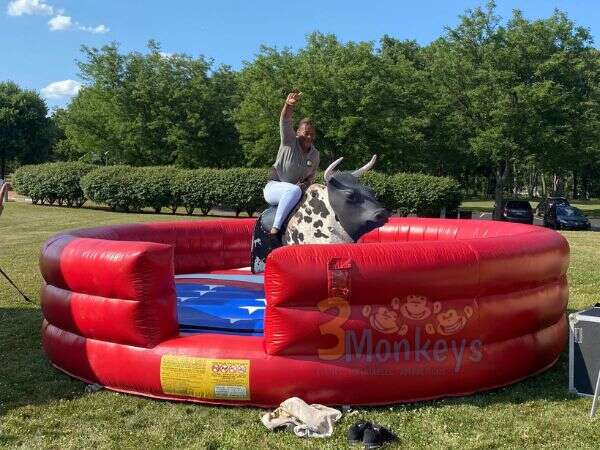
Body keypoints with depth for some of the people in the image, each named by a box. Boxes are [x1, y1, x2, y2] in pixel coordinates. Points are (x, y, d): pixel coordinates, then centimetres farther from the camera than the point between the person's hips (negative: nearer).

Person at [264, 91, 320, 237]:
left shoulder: (315, 155, 6)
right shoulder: (289, 142, -7)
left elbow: (311, 176, 15)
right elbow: (285, 121, -23)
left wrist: (305, 185, -8)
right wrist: (289, 105, -42)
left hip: (295, 190, 6)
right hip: (274, 188, -6)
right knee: (294, 190, -37)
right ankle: (275, 229, -37)